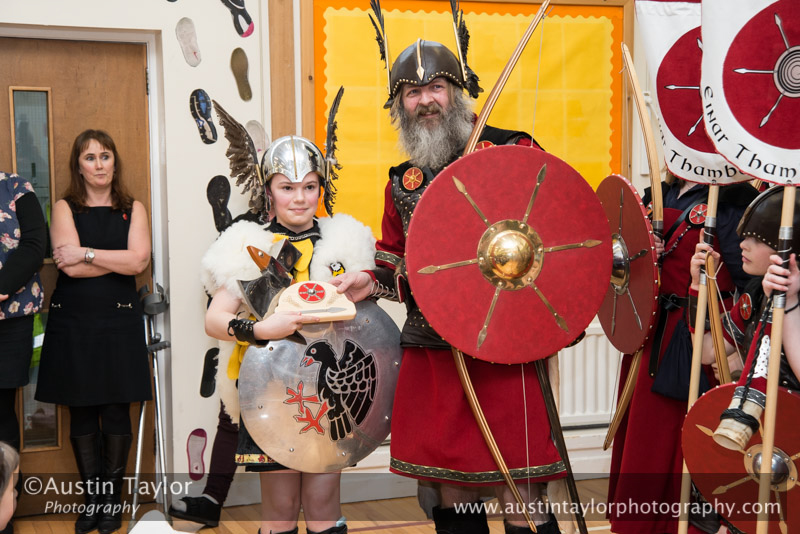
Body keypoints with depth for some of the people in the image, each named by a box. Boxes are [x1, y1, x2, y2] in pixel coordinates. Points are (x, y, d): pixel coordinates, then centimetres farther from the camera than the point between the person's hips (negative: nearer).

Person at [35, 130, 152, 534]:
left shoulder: (132, 209, 8)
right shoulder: (65, 208, 4)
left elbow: (139, 261, -8)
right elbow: (70, 267, -10)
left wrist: (86, 253, -9)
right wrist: (120, 260, -8)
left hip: (119, 321, 0)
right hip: (73, 321, 0)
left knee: (116, 410, 2)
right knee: (81, 413, 5)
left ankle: (112, 498, 16)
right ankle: (92, 498, 18)